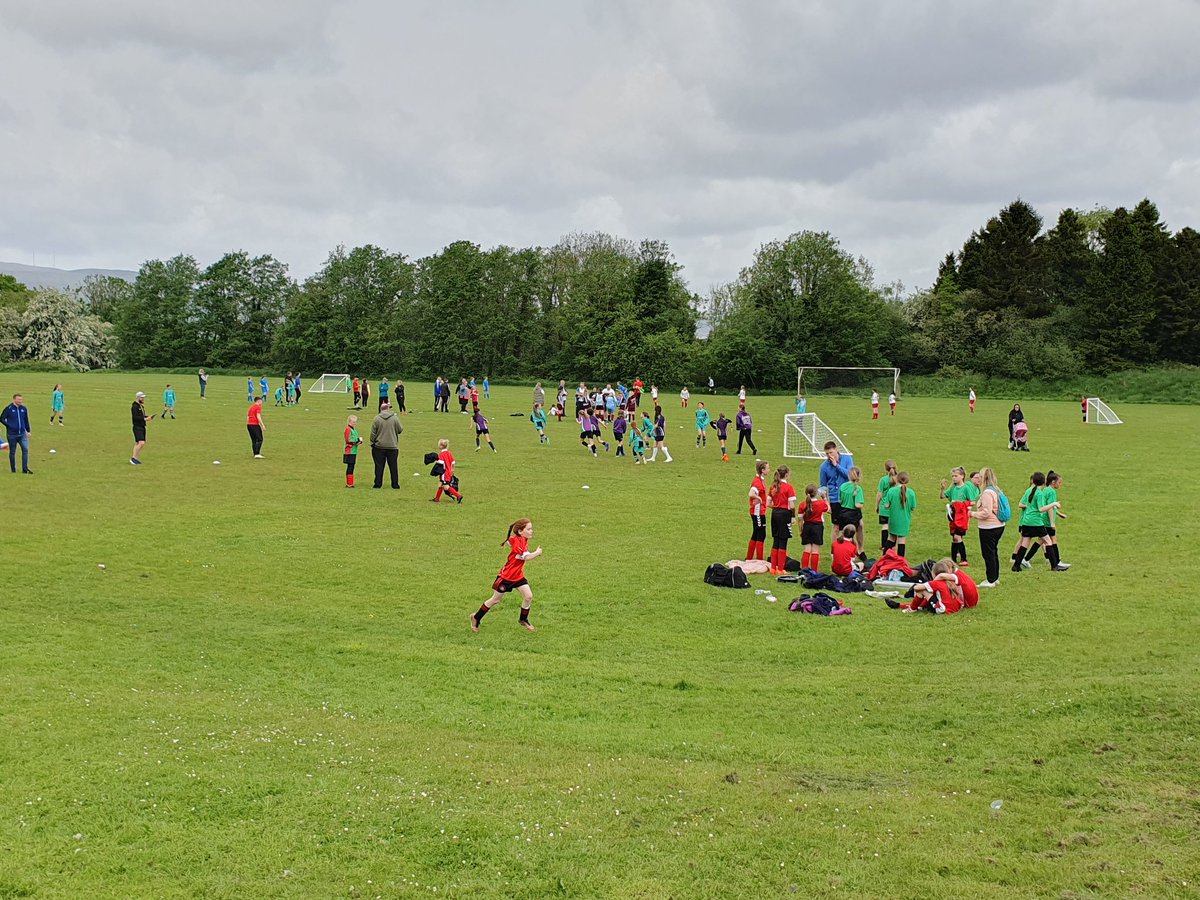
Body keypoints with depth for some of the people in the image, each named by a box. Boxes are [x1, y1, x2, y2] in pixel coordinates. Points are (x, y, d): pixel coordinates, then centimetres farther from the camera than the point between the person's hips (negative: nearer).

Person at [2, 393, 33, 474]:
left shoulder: (24, 408, 6)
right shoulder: (8, 409, -7)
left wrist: (28, 431, 15)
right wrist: (9, 425, -12)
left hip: (22, 434, 3)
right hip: (12, 435, -3)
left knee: (25, 449, -7)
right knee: (12, 452, 6)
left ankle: (25, 468, -1)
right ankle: (13, 470, 16)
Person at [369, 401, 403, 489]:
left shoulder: (377, 419, -6)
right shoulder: (394, 418, -5)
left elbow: (373, 433, -3)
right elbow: (400, 430, 4)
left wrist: (372, 443, 9)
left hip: (379, 446, 0)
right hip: (392, 446, 0)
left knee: (379, 466, 7)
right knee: (393, 466, 7)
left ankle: (378, 484, 8)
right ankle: (395, 484, 9)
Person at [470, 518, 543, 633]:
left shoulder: (524, 540, 1)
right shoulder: (516, 541, -26)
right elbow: (526, 557, -30)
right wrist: (537, 553, -14)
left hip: (518, 575, 8)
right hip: (506, 575, -8)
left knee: (528, 596, -4)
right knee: (496, 599, 6)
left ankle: (523, 620, 18)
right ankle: (476, 617, 24)